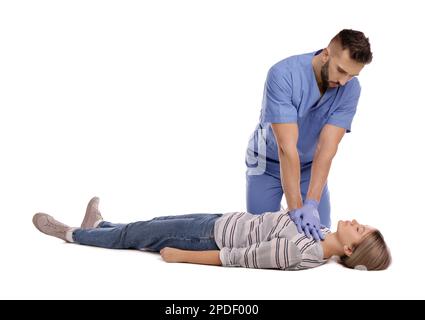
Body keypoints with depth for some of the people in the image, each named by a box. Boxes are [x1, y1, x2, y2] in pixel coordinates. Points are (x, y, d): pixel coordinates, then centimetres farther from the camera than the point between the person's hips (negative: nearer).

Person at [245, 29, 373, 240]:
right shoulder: (283, 75, -32)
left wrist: (311, 204, -37)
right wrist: (295, 209, -39)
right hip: (269, 163, -3)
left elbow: (327, 148, -26)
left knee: (319, 234, -4)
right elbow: (287, 147, -37)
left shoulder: (350, 89, -21)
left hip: (311, 166, 3)